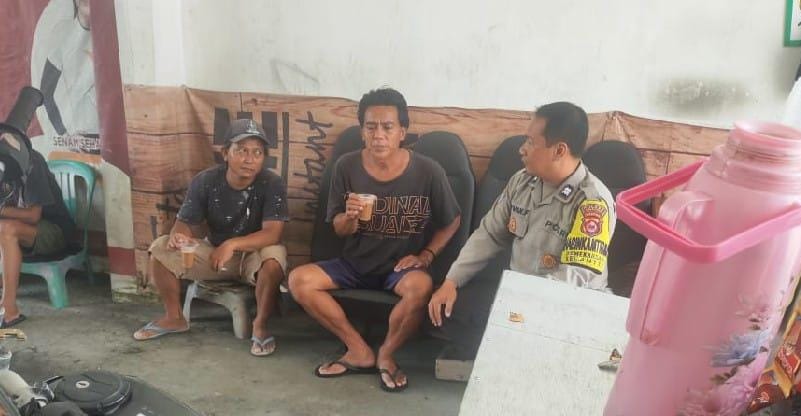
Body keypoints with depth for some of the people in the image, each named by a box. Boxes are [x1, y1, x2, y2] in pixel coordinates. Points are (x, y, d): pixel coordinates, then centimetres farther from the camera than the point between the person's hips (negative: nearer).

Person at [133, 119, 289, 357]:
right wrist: (179, 236, -34)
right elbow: (185, 223, -9)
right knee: (161, 249, -13)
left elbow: (272, 234, -28)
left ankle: (260, 325, -15)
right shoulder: (205, 181, -12)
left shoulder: (272, 185, -21)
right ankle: (174, 318, 7)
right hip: (213, 251, 4)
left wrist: (232, 244, -42)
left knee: (274, 257, -37)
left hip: (254, 255, -3)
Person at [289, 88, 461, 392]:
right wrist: (350, 217, -22)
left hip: (401, 266, -3)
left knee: (422, 287, -36)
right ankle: (360, 351, -6)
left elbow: (452, 221, 4)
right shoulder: (347, 167, -8)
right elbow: (340, 230, 1)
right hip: (356, 264, 3)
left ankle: (386, 355, -6)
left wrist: (425, 256, -9)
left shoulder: (428, 171, -12)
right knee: (298, 280, -18)